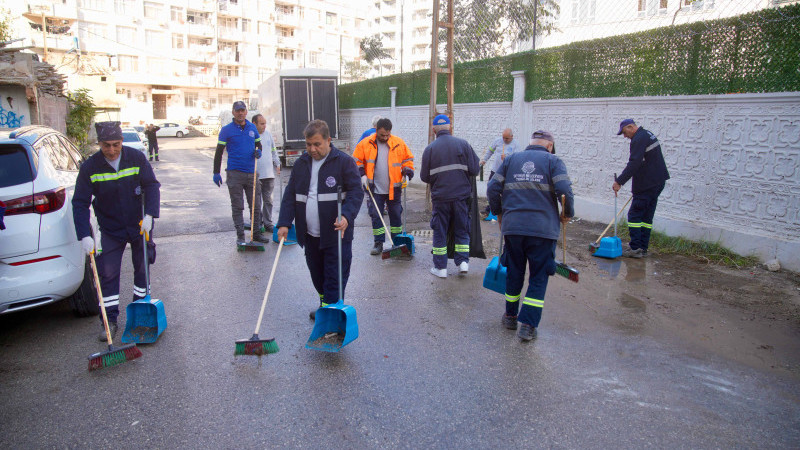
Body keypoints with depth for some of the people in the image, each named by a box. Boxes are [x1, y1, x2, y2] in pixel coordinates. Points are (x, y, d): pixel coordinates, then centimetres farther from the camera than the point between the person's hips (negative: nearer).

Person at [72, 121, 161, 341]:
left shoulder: (137, 158, -12)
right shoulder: (90, 167, -13)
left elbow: (152, 186, -7)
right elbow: (80, 203, -10)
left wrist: (149, 215, -20)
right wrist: (85, 236, -18)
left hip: (140, 225, 1)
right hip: (110, 230, -1)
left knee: (142, 268, 11)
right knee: (107, 273, -1)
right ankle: (110, 320, 11)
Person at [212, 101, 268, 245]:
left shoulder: (252, 128, 11)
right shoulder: (226, 130, 0)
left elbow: (258, 144, 23)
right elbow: (219, 152, 2)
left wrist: (258, 151, -2)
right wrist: (216, 173, -3)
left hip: (251, 172, 4)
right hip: (234, 173, -4)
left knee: (256, 205, 7)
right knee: (237, 206, 2)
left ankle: (256, 233, 19)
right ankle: (240, 235, 9)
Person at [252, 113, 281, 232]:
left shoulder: (268, 134, 10)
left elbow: (273, 150, 21)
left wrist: (277, 164, 15)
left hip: (269, 174, 5)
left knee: (268, 200, 11)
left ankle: (268, 224, 20)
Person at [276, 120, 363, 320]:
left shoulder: (344, 161, -6)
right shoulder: (301, 163, 10)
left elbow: (356, 192, -11)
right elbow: (290, 195, 10)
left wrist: (346, 216, -28)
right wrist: (284, 223, -1)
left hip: (336, 234, -6)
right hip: (310, 235, 6)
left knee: (335, 277, -2)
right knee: (316, 274, 18)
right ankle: (324, 306, 36)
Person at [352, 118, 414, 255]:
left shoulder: (399, 143, -1)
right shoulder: (365, 144, -3)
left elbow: (408, 160, 8)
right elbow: (357, 161, 5)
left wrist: (407, 174, -6)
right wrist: (362, 175, -7)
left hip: (394, 189, 1)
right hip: (374, 189, 0)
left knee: (396, 215, 9)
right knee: (375, 216, 3)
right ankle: (378, 243, 15)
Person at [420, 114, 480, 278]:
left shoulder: (430, 149, -4)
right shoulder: (463, 144, -3)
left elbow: (424, 176, -2)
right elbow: (475, 170, -4)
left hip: (440, 197, -1)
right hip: (461, 195, 1)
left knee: (439, 232, 9)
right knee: (462, 230, 15)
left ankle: (440, 267, 12)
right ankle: (463, 261, 10)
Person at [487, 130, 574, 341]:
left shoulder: (511, 159, 13)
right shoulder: (553, 161, 5)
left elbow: (492, 188, 6)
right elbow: (564, 191, -9)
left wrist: (498, 213, 19)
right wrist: (567, 214, 7)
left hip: (512, 226, 3)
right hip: (543, 228, -3)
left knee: (514, 273, 17)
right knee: (539, 277, 7)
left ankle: (510, 316, 29)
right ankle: (528, 325, 6)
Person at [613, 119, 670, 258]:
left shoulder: (639, 139, -15)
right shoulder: (648, 135, 17)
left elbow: (634, 164, -24)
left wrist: (619, 182, -25)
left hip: (647, 185, -10)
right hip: (658, 182, 10)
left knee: (634, 215, -5)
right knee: (647, 216, 12)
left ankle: (635, 248, -5)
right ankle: (643, 248, 15)